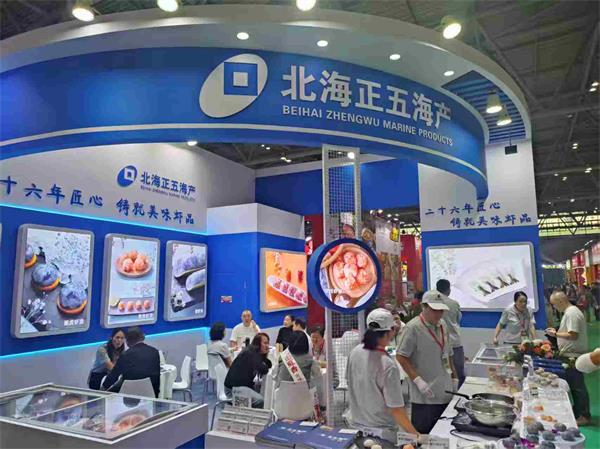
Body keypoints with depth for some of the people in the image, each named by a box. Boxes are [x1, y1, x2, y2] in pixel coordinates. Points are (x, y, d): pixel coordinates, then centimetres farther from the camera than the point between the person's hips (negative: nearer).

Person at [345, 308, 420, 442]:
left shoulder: (355, 352, -9)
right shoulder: (389, 366, -28)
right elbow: (396, 409, -23)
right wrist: (414, 433, -10)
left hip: (356, 423, 6)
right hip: (381, 431, -6)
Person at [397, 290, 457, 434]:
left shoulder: (442, 325, 9)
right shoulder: (413, 327, -14)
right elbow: (401, 356, -15)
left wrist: (454, 377, 16)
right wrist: (418, 380, -18)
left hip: (445, 392, 7)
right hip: (425, 395, -7)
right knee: (423, 434, 2)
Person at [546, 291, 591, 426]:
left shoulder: (571, 313, -19)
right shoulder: (570, 311, 13)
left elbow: (573, 335, -25)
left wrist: (556, 334, -15)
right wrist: (556, 331, 10)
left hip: (574, 356, -10)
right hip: (571, 355, 10)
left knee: (577, 386, -1)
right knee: (574, 385, 17)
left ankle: (584, 416, 8)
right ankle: (577, 411, 26)